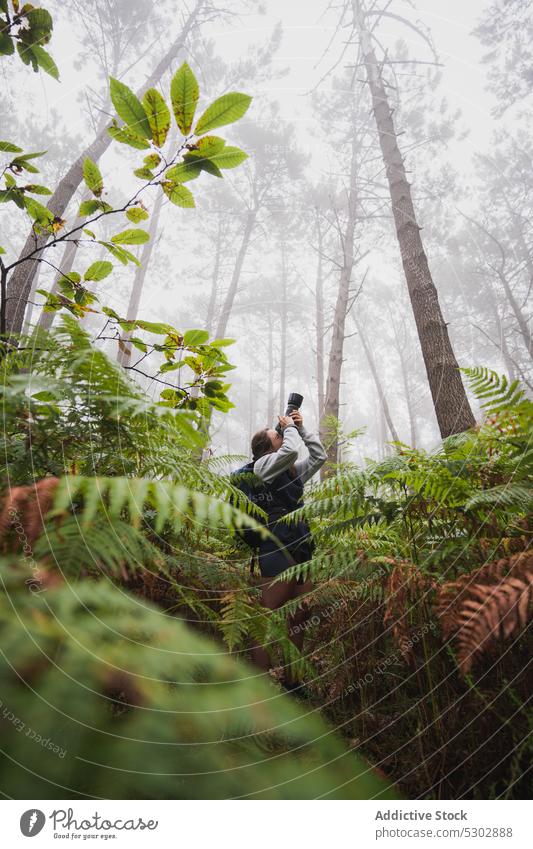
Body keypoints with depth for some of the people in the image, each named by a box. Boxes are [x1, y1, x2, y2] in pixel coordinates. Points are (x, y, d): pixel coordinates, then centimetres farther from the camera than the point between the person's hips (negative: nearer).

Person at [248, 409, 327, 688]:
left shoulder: (293, 471, 20)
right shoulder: (262, 465, -4)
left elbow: (320, 456, 24)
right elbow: (291, 451, -21)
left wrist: (302, 428, 17)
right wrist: (290, 426, -2)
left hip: (301, 552, 9)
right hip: (278, 552, -8)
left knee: (299, 619, 12)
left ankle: (292, 682, 24)